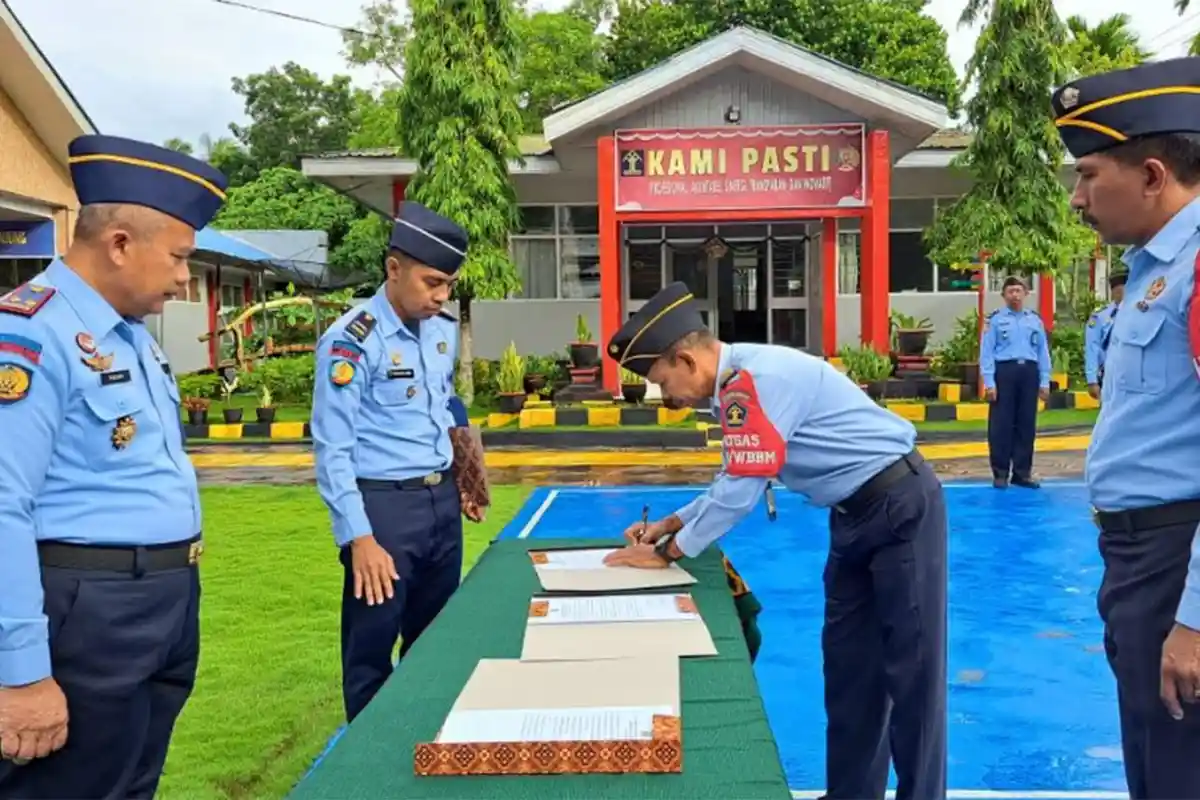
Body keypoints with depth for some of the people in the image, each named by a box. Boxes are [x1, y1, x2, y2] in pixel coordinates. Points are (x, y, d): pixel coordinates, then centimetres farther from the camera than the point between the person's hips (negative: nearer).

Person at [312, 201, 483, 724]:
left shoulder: (444, 330, 5)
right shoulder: (352, 341, -15)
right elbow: (332, 448, -16)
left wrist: (459, 482, 15)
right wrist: (360, 537, -20)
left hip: (443, 500, 7)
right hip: (383, 504, -7)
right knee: (371, 651, 6)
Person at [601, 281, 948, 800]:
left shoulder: (758, 379, -25)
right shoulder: (738, 380, 5)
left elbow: (742, 490, -24)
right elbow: (736, 478, 16)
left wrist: (669, 553, -13)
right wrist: (673, 523, 9)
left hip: (900, 507, -10)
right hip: (858, 514, 10)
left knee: (909, 668, -1)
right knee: (849, 663, 14)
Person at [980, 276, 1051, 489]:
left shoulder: (1035, 319, 13)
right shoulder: (995, 319, 2)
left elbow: (1043, 351, 13)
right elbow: (986, 352, -2)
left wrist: (1044, 381, 8)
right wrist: (989, 382, -9)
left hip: (1029, 372, 4)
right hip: (1004, 371, -3)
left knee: (1027, 424, 7)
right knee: (1001, 424, -1)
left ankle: (1022, 472, 16)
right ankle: (1000, 473, 8)